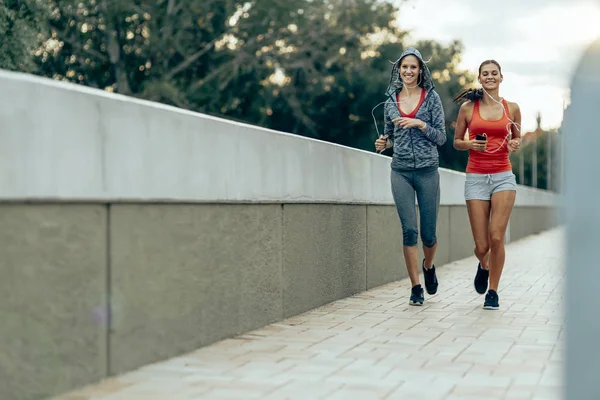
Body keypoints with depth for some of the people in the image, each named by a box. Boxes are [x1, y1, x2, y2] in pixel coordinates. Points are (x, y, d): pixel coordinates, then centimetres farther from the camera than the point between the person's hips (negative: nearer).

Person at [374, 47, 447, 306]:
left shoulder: (431, 98, 1)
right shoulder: (391, 101, 9)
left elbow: (441, 137, -1)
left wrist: (419, 124, -15)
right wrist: (383, 144, -3)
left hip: (428, 171, -1)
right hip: (401, 171, 2)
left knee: (429, 233, 3)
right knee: (409, 230, -4)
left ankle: (428, 266, 35)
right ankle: (416, 287, 5)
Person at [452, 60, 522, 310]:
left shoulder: (512, 108, 7)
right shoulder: (468, 107, 4)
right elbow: (456, 142, 11)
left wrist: (515, 145, -4)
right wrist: (470, 144, -10)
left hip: (503, 176, 0)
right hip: (476, 177, 0)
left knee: (497, 237, -13)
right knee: (482, 246, -1)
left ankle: (493, 292, 5)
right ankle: (484, 266, 36)